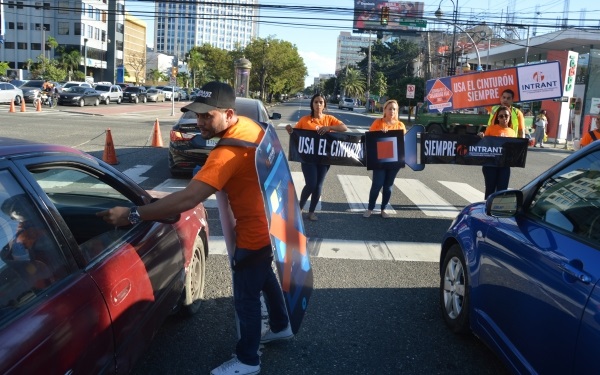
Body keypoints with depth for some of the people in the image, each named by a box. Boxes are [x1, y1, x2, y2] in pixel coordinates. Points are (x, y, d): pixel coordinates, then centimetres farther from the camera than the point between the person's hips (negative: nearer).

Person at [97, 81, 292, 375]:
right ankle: (281, 327, 51)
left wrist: (132, 215, -36)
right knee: (264, 277, 29)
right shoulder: (247, 124, -4)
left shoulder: (228, 151, -33)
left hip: (255, 230, -10)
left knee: (246, 297, 7)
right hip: (268, 221, 10)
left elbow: (188, 199, -40)